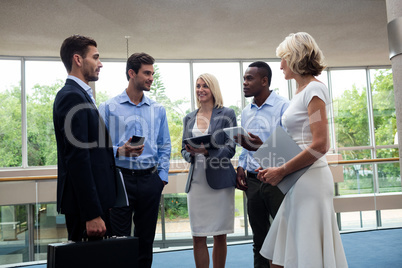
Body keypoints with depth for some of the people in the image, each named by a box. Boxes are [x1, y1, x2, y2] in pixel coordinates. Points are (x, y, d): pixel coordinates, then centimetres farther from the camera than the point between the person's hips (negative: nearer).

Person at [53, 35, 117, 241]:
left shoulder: (81, 95, 18)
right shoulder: (72, 96, -14)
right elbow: (77, 158, -22)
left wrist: (120, 150, 7)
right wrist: (92, 214, -23)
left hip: (94, 200, 10)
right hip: (85, 203, -10)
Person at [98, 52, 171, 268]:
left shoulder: (158, 110, 10)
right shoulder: (109, 107, 1)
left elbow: (164, 146, 12)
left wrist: (162, 176, 3)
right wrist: (119, 151, -20)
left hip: (150, 179, 3)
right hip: (121, 177, -3)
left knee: (146, 238, 12)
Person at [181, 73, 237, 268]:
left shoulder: (227, 114, 3)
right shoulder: (189, 118, 15)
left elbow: (230, 149, -4)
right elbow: (184, 151, 16)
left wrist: (205, 151, -19)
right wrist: (191, 153, -8)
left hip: (220, 180, -2)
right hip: (196, 181, 3)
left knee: (219, 236, 6)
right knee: (198, 237, 2)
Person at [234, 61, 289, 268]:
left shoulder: (283, 106, -8)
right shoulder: (246, 112, 14)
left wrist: (263, 147, -28)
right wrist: (241, 167, 6)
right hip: (253, 181, 6)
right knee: (259, 238, 14)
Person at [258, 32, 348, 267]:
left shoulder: (314, 89, -10)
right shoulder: (302, 91, 16)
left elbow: (320, 145, -20)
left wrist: (281, 171, -14)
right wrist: (276, 170, 10)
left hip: (311, 179, -9)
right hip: (298, 181, 9)